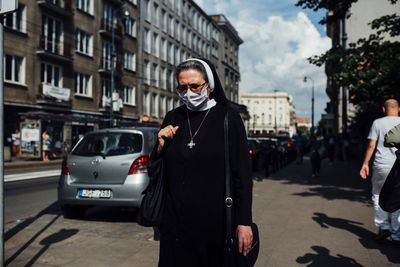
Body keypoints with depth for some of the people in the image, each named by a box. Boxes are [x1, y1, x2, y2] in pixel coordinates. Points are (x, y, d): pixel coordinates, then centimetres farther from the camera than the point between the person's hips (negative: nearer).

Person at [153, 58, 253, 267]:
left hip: (214, 222, -3)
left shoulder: (228, 119, -4)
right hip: (175, 221, 3)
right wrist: (161, 145, -7)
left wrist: (244, 222, -12)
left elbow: (243, 174, -7)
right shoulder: (172, 119, 7)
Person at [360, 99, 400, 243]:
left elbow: (371, 145, -2)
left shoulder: (378, 123, 0)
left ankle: (383, 227, 5)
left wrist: (365, 163, 3)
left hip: (381, 166, -1)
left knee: (378, 196, 14)